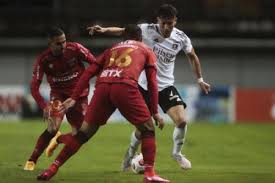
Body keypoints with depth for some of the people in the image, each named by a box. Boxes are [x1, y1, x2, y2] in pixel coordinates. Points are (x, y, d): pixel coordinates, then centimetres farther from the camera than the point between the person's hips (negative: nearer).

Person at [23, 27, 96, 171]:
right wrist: (44, 106, -33)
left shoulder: (75, 49, -19)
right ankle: (31, 161, -7)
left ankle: (58, 139, 37)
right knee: (53, 128, -24)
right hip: (58, 93, -1)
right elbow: (34, 87, -18)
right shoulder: (43, 60, -18)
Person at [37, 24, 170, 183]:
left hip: (102, 87, 3)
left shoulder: (112, 49, 34)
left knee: (84, 133, 13)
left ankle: (53, 168, 11)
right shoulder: (147, 51, 26)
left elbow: (89, 73, 24)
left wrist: (74, 98, 21)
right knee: (148, 129, 11)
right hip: (125, 87, -3)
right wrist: (155, 112, 18)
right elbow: (152, 83, 16)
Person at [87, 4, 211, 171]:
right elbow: (123, 30, -12)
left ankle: (177, 153, 13)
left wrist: (200, 79, 16)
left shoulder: (181, 38, -6)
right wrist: (104, 30, -29)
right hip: (144, 86, -2)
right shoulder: (147, 30, -14)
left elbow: (192, 56, 11)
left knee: (182, 120, -16)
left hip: (166, 86, 2)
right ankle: (131, 153, 34)